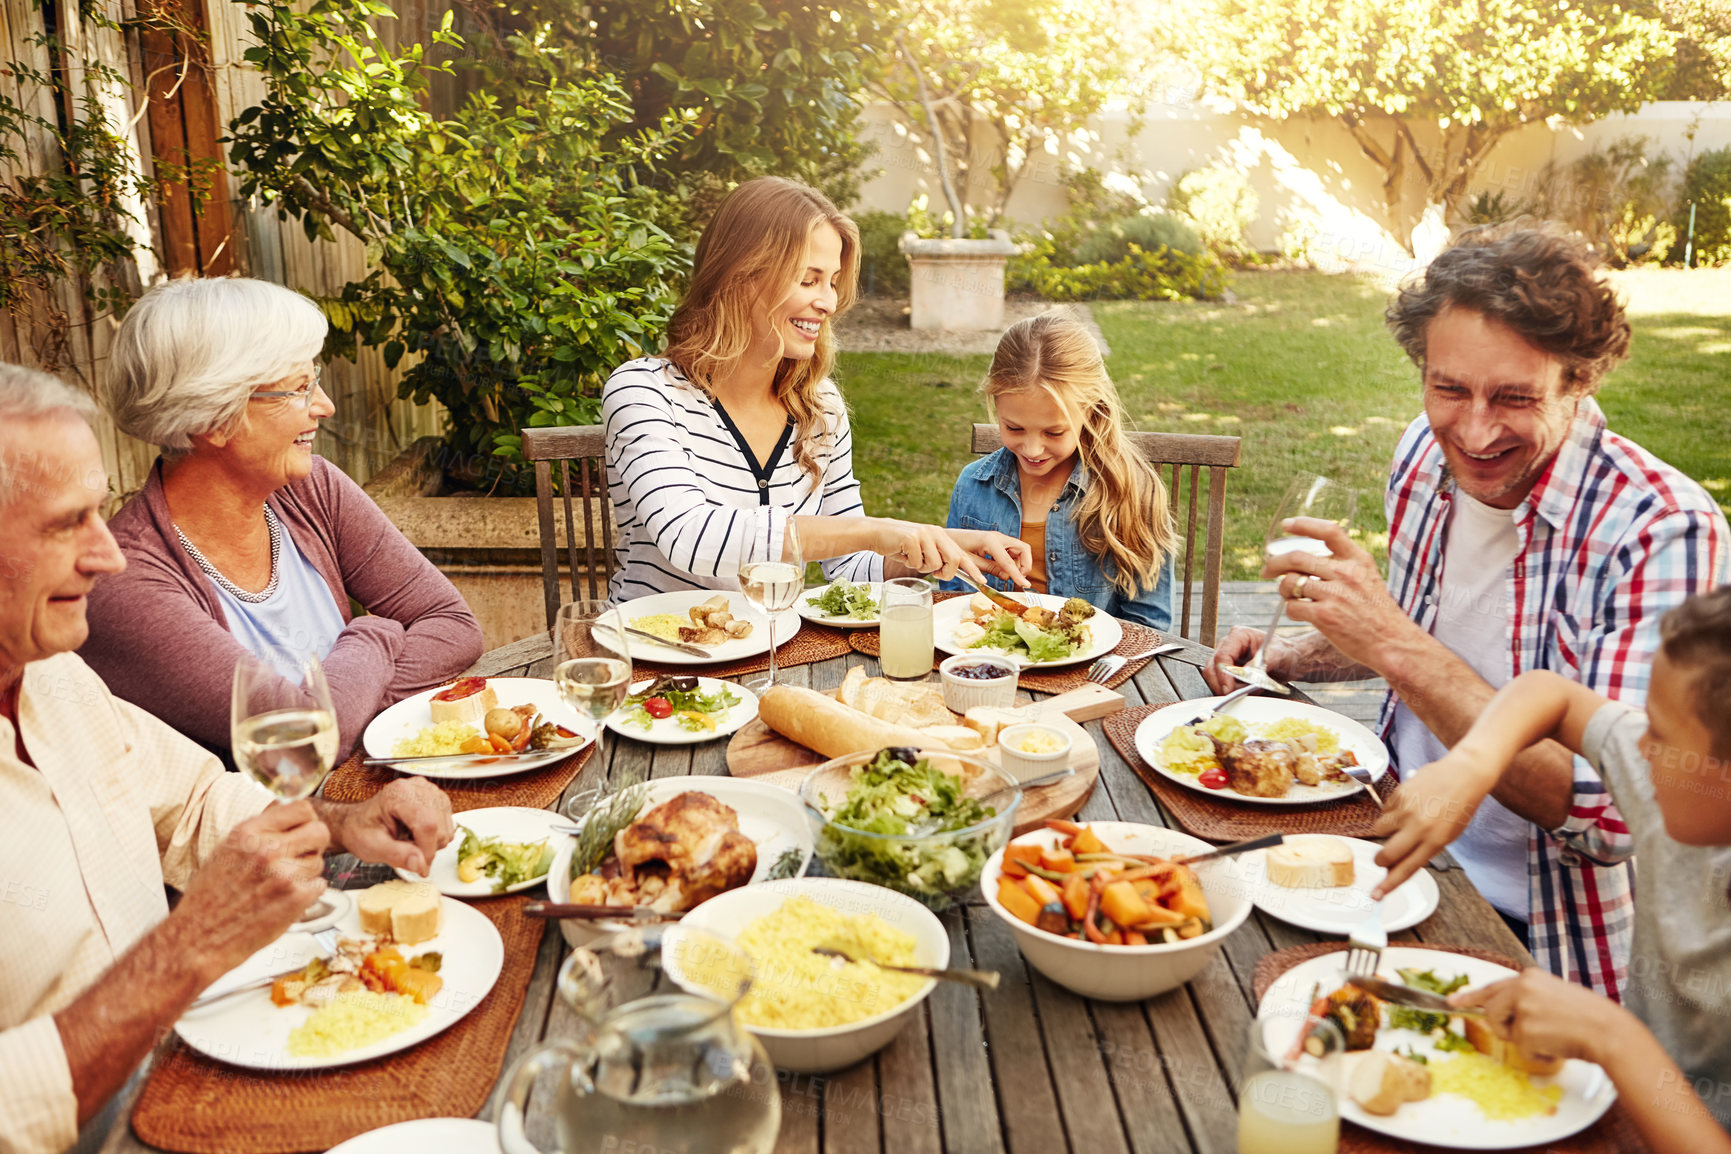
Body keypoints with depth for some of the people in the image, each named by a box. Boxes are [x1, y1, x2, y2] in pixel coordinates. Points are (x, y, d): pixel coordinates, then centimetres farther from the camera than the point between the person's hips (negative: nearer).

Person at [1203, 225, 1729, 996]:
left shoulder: (1668, 534, -23)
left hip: (1527, 935, -6)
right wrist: (1289, 657, 1)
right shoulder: (1426, 453, -3)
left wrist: (1398, 648, -34)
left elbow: (1611, 817, -29)